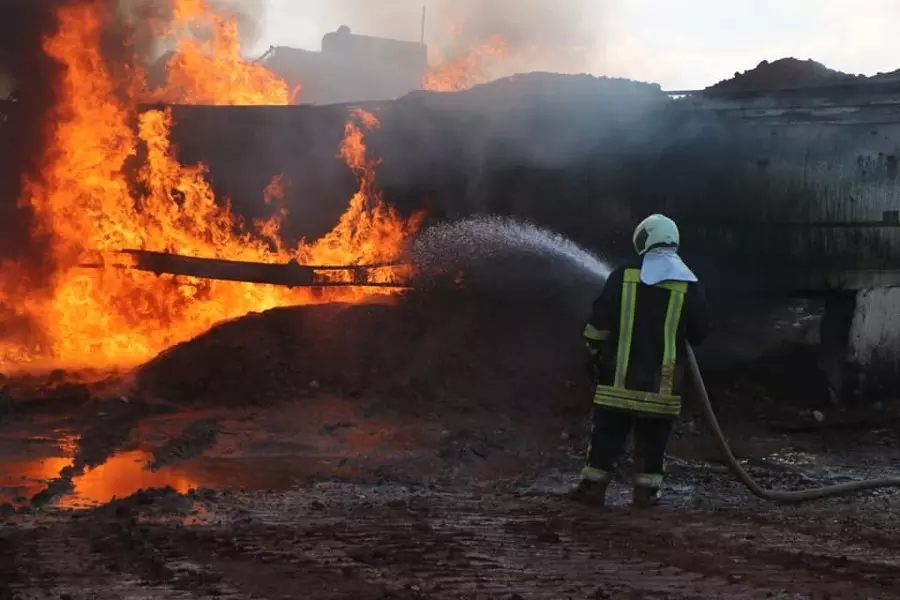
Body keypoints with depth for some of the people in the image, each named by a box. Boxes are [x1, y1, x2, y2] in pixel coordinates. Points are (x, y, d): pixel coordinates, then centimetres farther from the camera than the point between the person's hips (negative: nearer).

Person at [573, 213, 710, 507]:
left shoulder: (623, 277, -3)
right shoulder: (689, 286, -3)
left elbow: (598, 322, -1)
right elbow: (700, 332, 5)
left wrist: (595, 352, 12)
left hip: (620, 378, 0)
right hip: (662, 383, 0)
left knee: (607, 434, 7)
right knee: (652, 440, 9)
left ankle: (593, 486, 9)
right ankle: (646, 490, 11)